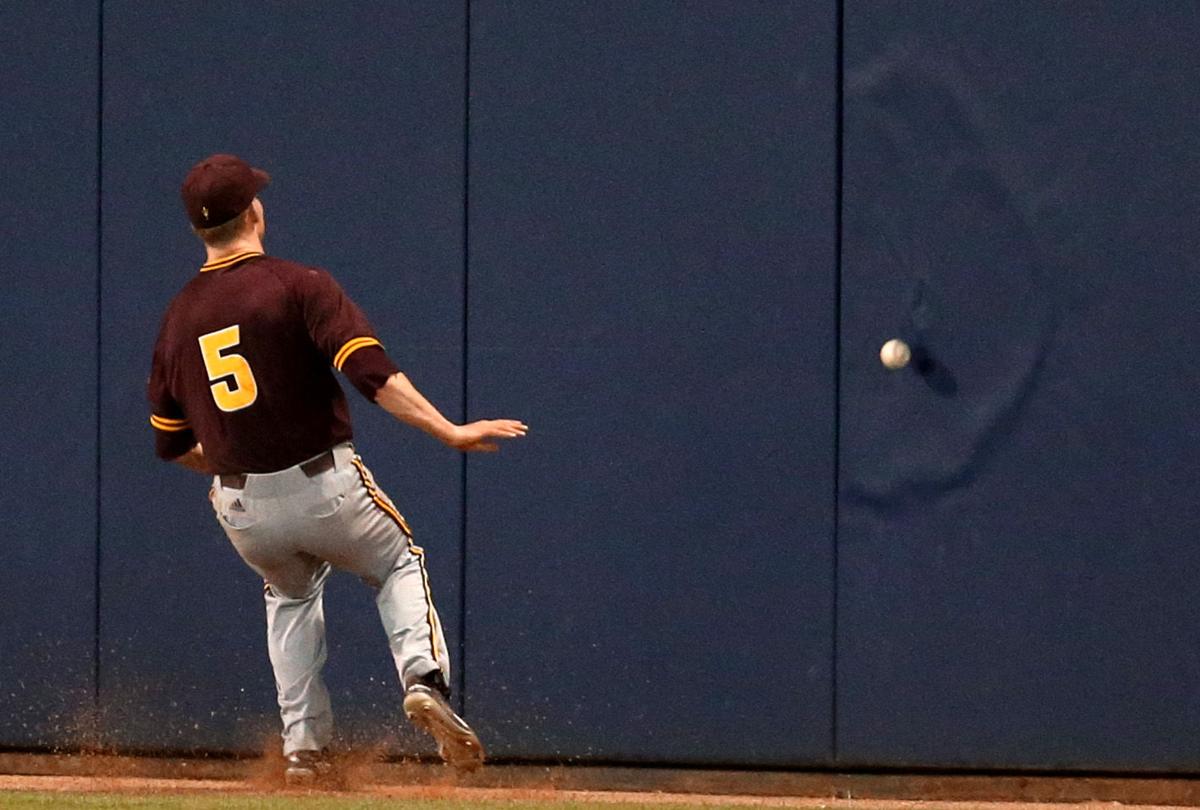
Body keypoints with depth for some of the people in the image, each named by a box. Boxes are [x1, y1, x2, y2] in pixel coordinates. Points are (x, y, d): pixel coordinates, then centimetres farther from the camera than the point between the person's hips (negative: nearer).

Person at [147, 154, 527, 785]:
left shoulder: (178, 316, 6)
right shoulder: (299, 286, -9)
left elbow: (170, 443, 13)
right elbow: (371, 371, -22)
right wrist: (449, 431, -24)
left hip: (241, 511, 4)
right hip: (324, 489, -4)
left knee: (290, 592, 32)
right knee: (398, 565, 22)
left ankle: (304, 747, 21)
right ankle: (424, 679, -5)